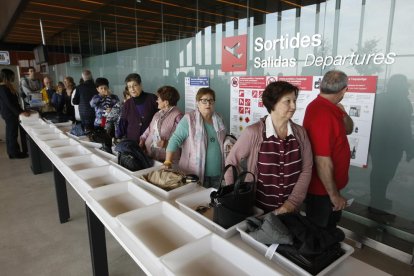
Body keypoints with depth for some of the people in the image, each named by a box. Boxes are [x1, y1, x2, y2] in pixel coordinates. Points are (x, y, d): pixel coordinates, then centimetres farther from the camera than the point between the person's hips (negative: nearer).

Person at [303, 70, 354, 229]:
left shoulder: (328, 108, 2)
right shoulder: (323, 114, -30)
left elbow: (348, 130, 13)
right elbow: (323, 161, -30)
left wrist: (342, 112, -7)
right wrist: (334, 194, -20)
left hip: (330, 184, 10)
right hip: (322, 188, -10)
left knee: (330, 226, 29)